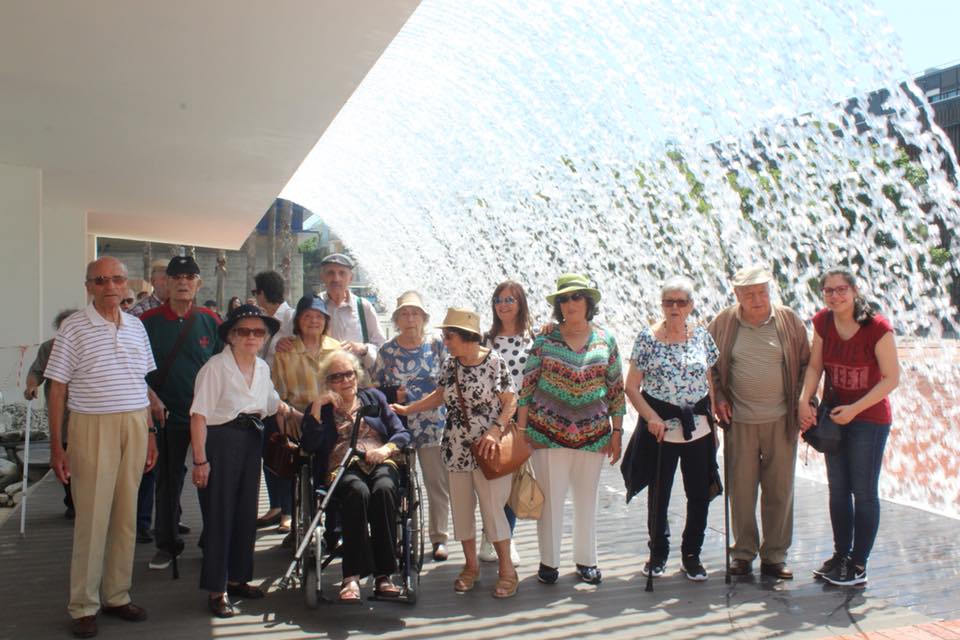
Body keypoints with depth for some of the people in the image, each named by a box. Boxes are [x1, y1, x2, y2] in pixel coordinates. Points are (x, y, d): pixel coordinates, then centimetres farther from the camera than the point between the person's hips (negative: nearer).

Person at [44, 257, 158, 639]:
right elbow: (57, 389, -2)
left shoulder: (136, 326, 10)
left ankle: (117, 596, 23)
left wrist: (149, 434, 13)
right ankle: (83, 607, 15)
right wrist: (56, 447, -5)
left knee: (126, 516, 9)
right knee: (92, 519, 1)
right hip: (92, 427, -4)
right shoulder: (74, 327, -3)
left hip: (135, 425, 4)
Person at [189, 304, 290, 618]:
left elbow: (272, 404, 23)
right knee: (219, 513, 0)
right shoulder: (216, 366, -12)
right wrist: (200, 460, -19)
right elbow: (199, 416, -15)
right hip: (221, 441, -7)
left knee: (246, 511, 13)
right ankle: (216, 589, 12)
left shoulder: (263, 368, 8)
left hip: (252, 442, 7)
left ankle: (237, 577, 30)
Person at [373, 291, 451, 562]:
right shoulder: (387, 351, 5)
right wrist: (394, 394, -9)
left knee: (437, 484, 3)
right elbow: (377, 388, 8)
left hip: (433, 425, -1)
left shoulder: (437, 345, 2)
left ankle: (439, 537, 17)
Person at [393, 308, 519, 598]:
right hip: (457, 449, 6)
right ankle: (471, 564, 26)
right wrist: (406, 410, 14)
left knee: (492, 508, -5)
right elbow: (439, 396, 17)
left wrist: (495, 431, -21)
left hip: (488, 449, -5)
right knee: (461, 507, 10)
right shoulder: (450, 365, 5)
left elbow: (510, 402, -8)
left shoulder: (495, 362, -10)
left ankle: (506, 569, 10)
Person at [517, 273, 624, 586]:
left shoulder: (605, 339, 3)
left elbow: (616, 388, 7)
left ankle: (585, 559, 29)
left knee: (587, 498, 12)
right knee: (550, 497, 3)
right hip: (548, 430, -2)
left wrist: (616, 431, 5)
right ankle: (548, 561, 20)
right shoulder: (545, 338, -3)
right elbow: (527, 385, -1)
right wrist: (521, 429, -4)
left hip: (592, 434, 2)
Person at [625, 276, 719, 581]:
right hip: (661, 426, -3)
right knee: (659, 493, 8)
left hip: (699, 426, 3)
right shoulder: (648, 337, -5)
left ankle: (691, 555, 26)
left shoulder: (702, 336, 4)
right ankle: (658, 553, 28)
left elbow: (709, 384, 11)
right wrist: (651, 417, -15)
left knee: (700, 494, 6)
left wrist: (714, 423, 8)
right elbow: (631, 386, -5)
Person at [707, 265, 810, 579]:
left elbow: (806, 364, 9)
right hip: (739, 421, 0)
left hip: (781, 420, 1)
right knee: (741, 489, 6)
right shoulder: (722, 323, -1)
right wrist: (718, 397, 2)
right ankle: (743, 552, 21)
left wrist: (801, 403, 1)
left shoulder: (789, 321, 1)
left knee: (779, 489, 7)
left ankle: (775, 556, 21)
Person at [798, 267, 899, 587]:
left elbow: (891, 378, -14)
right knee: (837, 489, 14)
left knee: (863, 492, 3)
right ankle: (840, 555, 29)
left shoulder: (878, 327, -18)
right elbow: (815, 366, 1)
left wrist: (854, 409, -19)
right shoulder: (823, 322, -4)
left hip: (869, 419, -5)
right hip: (835, 416, 5)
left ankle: (858, 564, 17)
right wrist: (804, 401, -13)